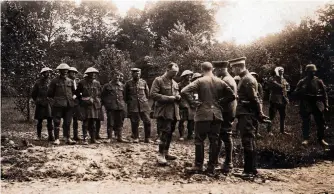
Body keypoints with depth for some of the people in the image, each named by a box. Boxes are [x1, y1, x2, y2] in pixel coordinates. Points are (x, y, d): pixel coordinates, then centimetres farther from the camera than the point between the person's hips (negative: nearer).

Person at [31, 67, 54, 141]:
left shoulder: (50, 82, 8)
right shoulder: (38, 83, 0)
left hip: (48, 104, 2)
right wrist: (37, 101, 1)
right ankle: (39, 135, 19)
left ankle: (51, 136, -7)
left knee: (50, 120, -7)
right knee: (40, 120, 6)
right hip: (40, 105, -2)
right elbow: (33, 94, 7)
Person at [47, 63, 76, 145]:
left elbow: (73, 92, 25)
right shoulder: (55, 81, 1)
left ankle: (67, 138, 13)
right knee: (57, 122, -2)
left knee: (67, 122, 6)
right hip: (58, 105, -3)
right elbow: (49, 93, 6)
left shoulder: (70, 81, 11)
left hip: (69, 104, 3)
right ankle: (57, 139, 1)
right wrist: (56, 98, 8)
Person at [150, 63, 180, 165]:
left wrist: (178, 97, 0)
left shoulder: (175, 83, 17)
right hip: (163, 111, -7)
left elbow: (177, 96, 26)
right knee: (165, 132, -13)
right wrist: (169, 98, -18)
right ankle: (161, 154, -7)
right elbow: (153, 94, -15)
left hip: (173, 112, 8)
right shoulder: (158, 80, -6)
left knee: (170, 132, 12)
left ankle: (166, 152, 24)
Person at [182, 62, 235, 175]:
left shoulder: (200, 81, -6)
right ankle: (211, 167, 10)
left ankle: (198, 166, 5)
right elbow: (232, 96, 9)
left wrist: (192, 102, -7)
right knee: (214, 141, 7)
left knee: (199, 140, 4)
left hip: (203, 114, -3)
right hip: (217, 115, 4)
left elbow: (184, 91, -16)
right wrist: (220, 102, 12)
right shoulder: (220, 82, 5)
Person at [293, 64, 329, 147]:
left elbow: (324, 94, 5)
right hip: (305, 106, -1)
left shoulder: (319, 81, 3)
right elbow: (296, 93, 1)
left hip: (317, 105, 1)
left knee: (321, 123, 4)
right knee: (305, 123, 4)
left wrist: (326, 105, -1)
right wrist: (304, 95, -16)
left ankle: (321, 139, 18)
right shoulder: (302, 82, 1)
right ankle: (306, 139, 14)